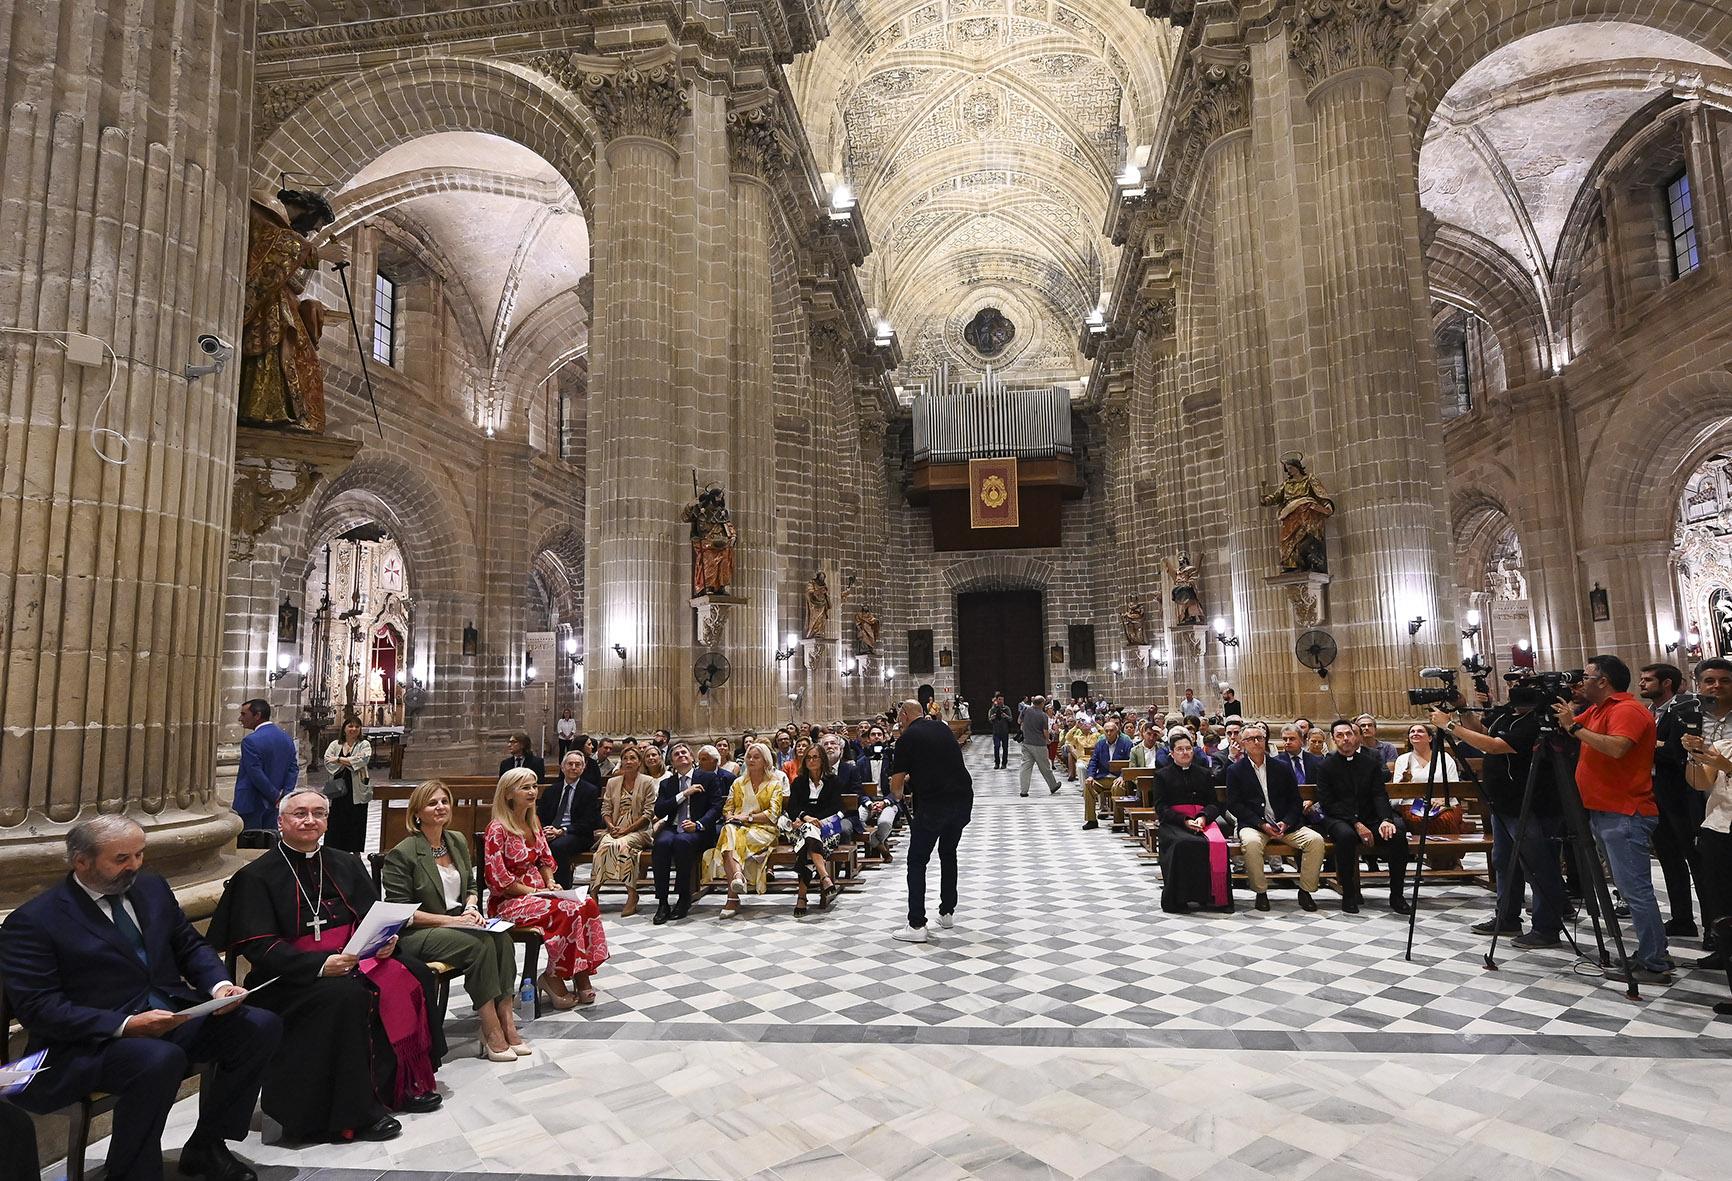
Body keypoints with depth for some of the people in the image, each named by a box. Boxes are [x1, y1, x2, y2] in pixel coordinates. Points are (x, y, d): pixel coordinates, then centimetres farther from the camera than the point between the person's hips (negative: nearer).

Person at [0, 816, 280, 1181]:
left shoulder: (152, 888, 11)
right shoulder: (31, 921, -7)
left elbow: (190, 946, 16)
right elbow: (38, 1008, -12)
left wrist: (219, 985, -4)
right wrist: (125, 1026, -23)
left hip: (175, 1016, 6)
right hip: (93, 1040, -6)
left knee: (262, 1025, -14)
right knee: (161, 1059, -36)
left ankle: (205, 1146, 4)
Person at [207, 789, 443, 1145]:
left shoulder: (346, 865, 14)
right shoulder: (256, 876, -2)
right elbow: (259, 948, -11)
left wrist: (385, 941, -11)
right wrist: (320, 965, -25)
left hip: (353, 960, 5)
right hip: (291, 977, -5)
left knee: (413, 975, -17)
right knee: (346, 994, -33)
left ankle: (406, 1082, -4)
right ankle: (354, 1113, -22)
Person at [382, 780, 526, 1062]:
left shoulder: (458, 841, 11)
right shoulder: (401, 854, -10)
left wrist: (471, 908, -3)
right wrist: (451, 920, -19)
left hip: (457, 922, 6)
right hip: (416, 935, -6)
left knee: (502, 938, -24)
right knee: (481, 944, -30)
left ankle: (506, 1022, -21)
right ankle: (491, 1032, -23)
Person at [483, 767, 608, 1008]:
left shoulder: (533, 824, 10)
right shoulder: (497, 829, -15)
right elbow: (497, 877, -18)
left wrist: (550, 884, 1)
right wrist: (532, 891, -17)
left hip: (538, 894, 7)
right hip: (508, 901, -7)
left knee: (588, 904, -18)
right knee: (568, 911, -29)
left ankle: (581, 976, -11)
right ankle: (552, 978, -11)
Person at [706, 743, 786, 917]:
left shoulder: (775, 784, 11)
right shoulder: (738, 783, 24)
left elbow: (773, 814, -1)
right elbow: (727, 809, 17)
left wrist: (748, 817, -11)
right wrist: (731, 818, -7)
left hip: (762, 830, -3)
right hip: (737, 827, 3)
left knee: (735, 838, -35)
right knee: (729, 831, -35)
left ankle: (732, 898, -44)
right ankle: (737, 875, -54)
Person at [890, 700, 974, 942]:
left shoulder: (908, 738, -2)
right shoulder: (942, 728, 15)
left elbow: (896, 783, 1)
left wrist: (897, 793, 24)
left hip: (934, 803, -6)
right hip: (963, 798, 6)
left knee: (917, 861, 4)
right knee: (949, 854, 24)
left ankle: (917, 925, 0)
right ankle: (947, 913, 30)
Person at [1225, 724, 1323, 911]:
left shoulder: (1283, 767, 14)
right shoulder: (1235, 771, 5)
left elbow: (1295, 800, 11)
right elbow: (1234, 805, -3)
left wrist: (1286, 823, -8)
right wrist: (1261, 825, -14)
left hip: (1285, 824, 3)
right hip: (1253, 825, -3)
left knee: (1316, 840, -21)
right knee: (1251, 842, -36)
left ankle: (1305, 891, -5)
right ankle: (1261, 892, -15)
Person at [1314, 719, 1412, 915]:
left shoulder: (1370, 761, 11)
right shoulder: (1326, 767, 2)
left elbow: (1380, 795, 1)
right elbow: (1327, 804, -6)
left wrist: (1386, 819, -19)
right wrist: (1356, 824, -17)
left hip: (1370, 818, 3)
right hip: (1338, 820, -3)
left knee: (1398, 832, -27)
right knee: (1346, 834, -37)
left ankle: (1396, 895, -12)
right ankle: (1348, 894, -20)